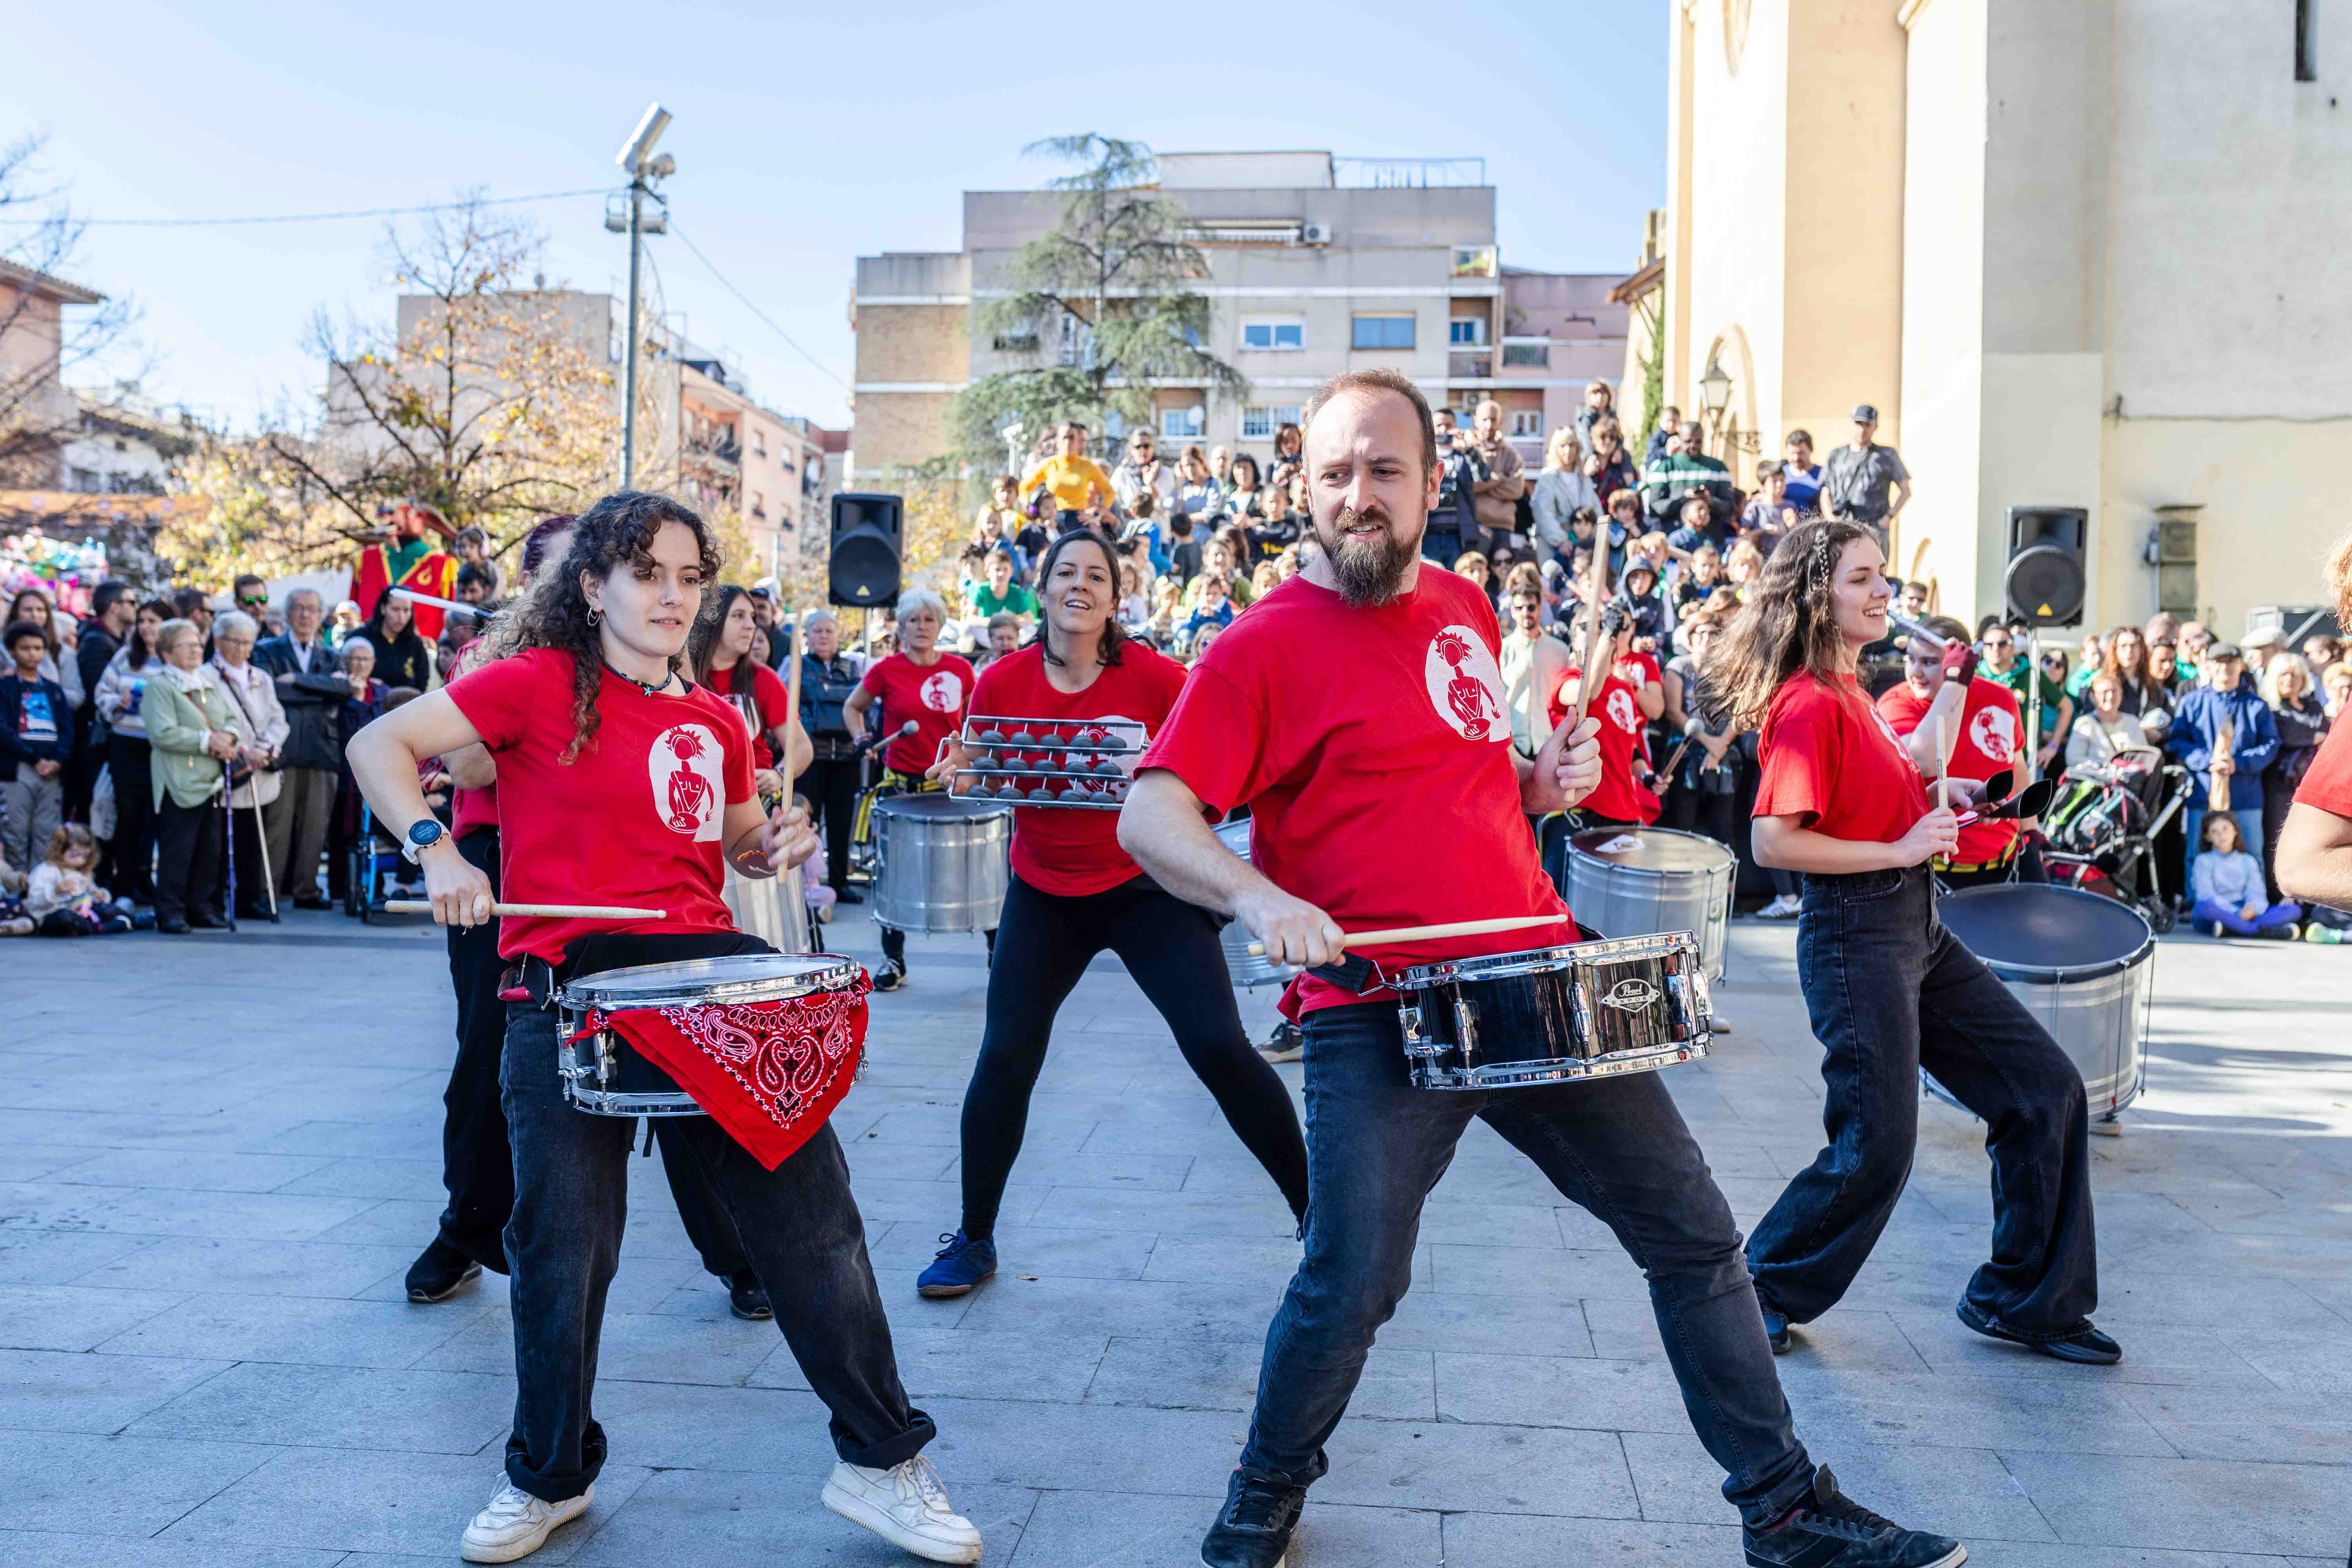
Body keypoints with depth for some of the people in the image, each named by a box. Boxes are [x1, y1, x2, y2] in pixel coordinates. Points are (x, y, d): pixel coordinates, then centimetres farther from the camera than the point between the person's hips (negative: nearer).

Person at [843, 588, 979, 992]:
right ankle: (893, 960, 16)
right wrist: (861, 738, -5)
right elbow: (852, 707, 12)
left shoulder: (960, 670, 1)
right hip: (903, 782, -1)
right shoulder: (887, 670, -4)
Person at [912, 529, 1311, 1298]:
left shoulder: (1153, 676, -13)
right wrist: (957, 770, -14)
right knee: (1004, 1061, -3)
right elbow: (976, 766, 8)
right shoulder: (1002, 681, -5)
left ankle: (1315, 1214, 8)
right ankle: (973, 1241, 18)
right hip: (1044, 895, 2)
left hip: (1147, 885, -2)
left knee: (1220, 1048, -10)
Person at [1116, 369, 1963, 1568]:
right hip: (1380, 1008, -6)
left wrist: (1541, 781, 6)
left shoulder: (1464, 608, 12)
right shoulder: (1267, 646, -8)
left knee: (1692, 1232, 10)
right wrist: (1253, 893, -33)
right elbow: (1150, 814, -15)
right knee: (1352, 1287, -8)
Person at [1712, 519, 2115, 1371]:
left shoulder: (1846, 692, 14)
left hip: (1918, 927, 10)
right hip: (1856, 937, -10)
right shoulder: (1808, 704, -16)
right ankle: (1759, 1292, 13)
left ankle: (2022, 1300, 21)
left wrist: (1954, 683, 23)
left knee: (2047, 1091, 10)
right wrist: (1901, 849, -19)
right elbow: (1773, 842, -23)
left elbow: (1899, 774, 29)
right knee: (1877, 1147, -9)